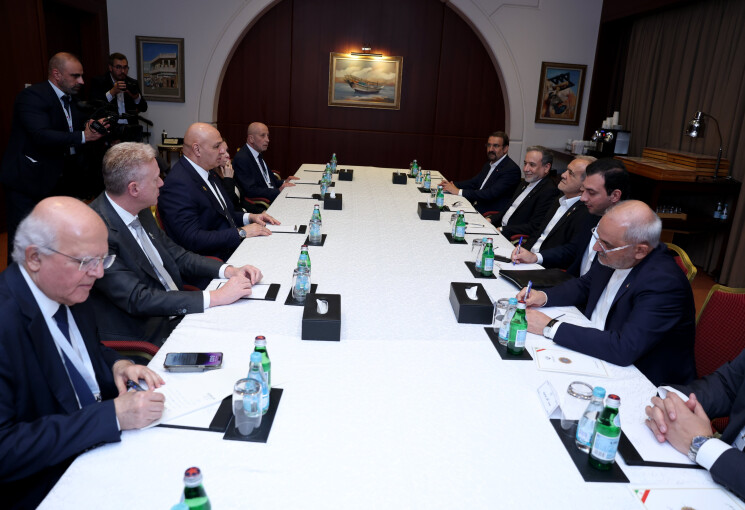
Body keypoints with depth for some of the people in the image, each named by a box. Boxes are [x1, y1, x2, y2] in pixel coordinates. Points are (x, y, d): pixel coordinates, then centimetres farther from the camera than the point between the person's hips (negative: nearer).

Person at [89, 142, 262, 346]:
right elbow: (138, 300, -25)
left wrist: (229, 271, -3)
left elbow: (176, 255, 13)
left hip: (178, 312, 8)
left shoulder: (141, 212, 5)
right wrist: (214, 297, -25)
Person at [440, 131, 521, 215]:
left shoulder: (512, 169, -15)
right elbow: (474, 182, 17)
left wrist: (459, 192, -24)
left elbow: (492, 193, -24)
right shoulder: (489, 164, 16)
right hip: (475, 208, 9)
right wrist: (452, 185, -2)